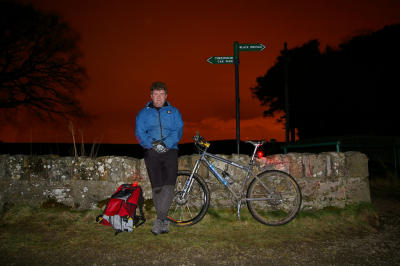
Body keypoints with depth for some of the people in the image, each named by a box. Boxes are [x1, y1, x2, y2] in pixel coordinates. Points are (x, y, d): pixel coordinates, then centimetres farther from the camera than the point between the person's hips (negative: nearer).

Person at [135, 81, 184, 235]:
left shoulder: (174, 112, 15)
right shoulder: (143, 113, 15)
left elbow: (178, 131, 2)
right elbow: (139, 133, 3)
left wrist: (166, 143, -14)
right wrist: (153, 144, -14)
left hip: (170, 151, 0)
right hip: (152, 153, 0)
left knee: (169, 185, -15)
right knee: (157, 186, -5)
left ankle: (159, 219, -8)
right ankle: (164, 221, 7)